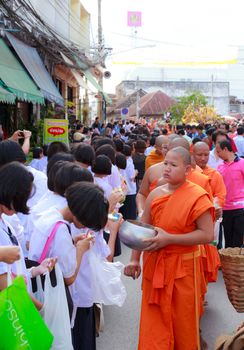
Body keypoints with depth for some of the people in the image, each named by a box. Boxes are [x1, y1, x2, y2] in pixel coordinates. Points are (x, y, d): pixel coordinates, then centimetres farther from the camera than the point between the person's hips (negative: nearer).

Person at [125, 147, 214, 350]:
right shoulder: (155, 194, 1)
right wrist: (135, 259, 0)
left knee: (182, 321, 14)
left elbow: (208, 234, -17)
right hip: (154, 264, 4)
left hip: (182, 266, -3)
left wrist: (169, 238, -21)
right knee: (155, 320, 13)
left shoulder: (197, 196, -13)